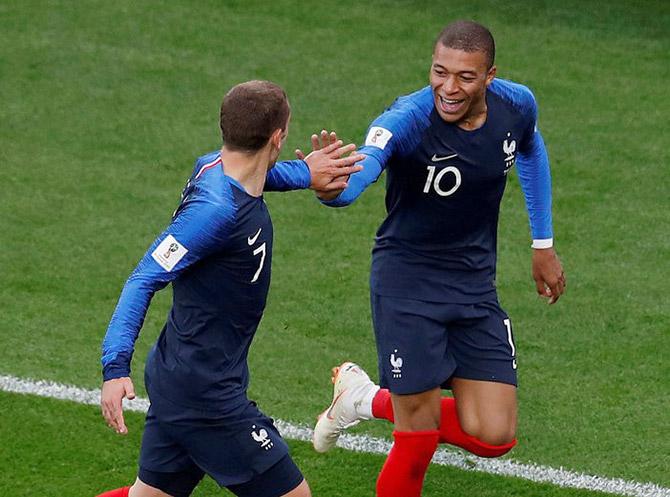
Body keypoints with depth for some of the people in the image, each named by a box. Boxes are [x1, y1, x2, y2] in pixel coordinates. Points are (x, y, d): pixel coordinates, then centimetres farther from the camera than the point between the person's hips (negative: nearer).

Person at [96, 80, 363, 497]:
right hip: (208, 396, -10)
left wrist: (306, 173, 10)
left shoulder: (213, 167, 1)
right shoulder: (216, 210, -25)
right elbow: (145, 279, -25)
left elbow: (253, 176, 27)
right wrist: (117, 367, -31)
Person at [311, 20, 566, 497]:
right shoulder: (408, 118, -25)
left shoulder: (517, 105, -9)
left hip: (475, 284, 5)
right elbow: (362, 168, -45)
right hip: (406, 282, -5)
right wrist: (332, 186, -69)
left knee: (493, 437, -2)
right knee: (420, 439, -8)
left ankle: (371, 400, 22)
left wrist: (544, 244, 18)